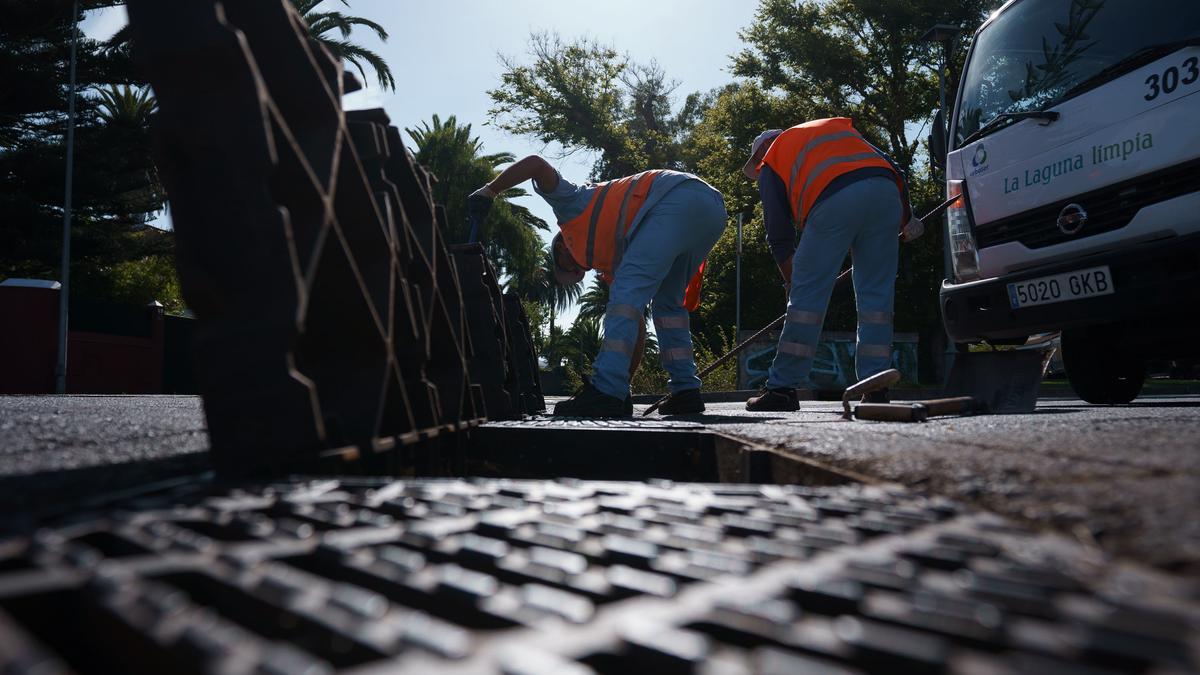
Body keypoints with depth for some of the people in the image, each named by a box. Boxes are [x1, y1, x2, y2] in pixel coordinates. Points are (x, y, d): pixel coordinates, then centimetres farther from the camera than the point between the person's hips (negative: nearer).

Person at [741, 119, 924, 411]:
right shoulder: (838, 127, 38)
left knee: (807, 296, 2)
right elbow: (891, 167, 27)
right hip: (886, 191, 4)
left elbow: (778, 233, 22)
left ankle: (782, 387, 5)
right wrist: (906, 218, 30)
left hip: (833, 199, -4)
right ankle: (876, 390, 9)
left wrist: (790, 280, 33)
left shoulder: (770, 163, 25)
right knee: (876, 296, 8)